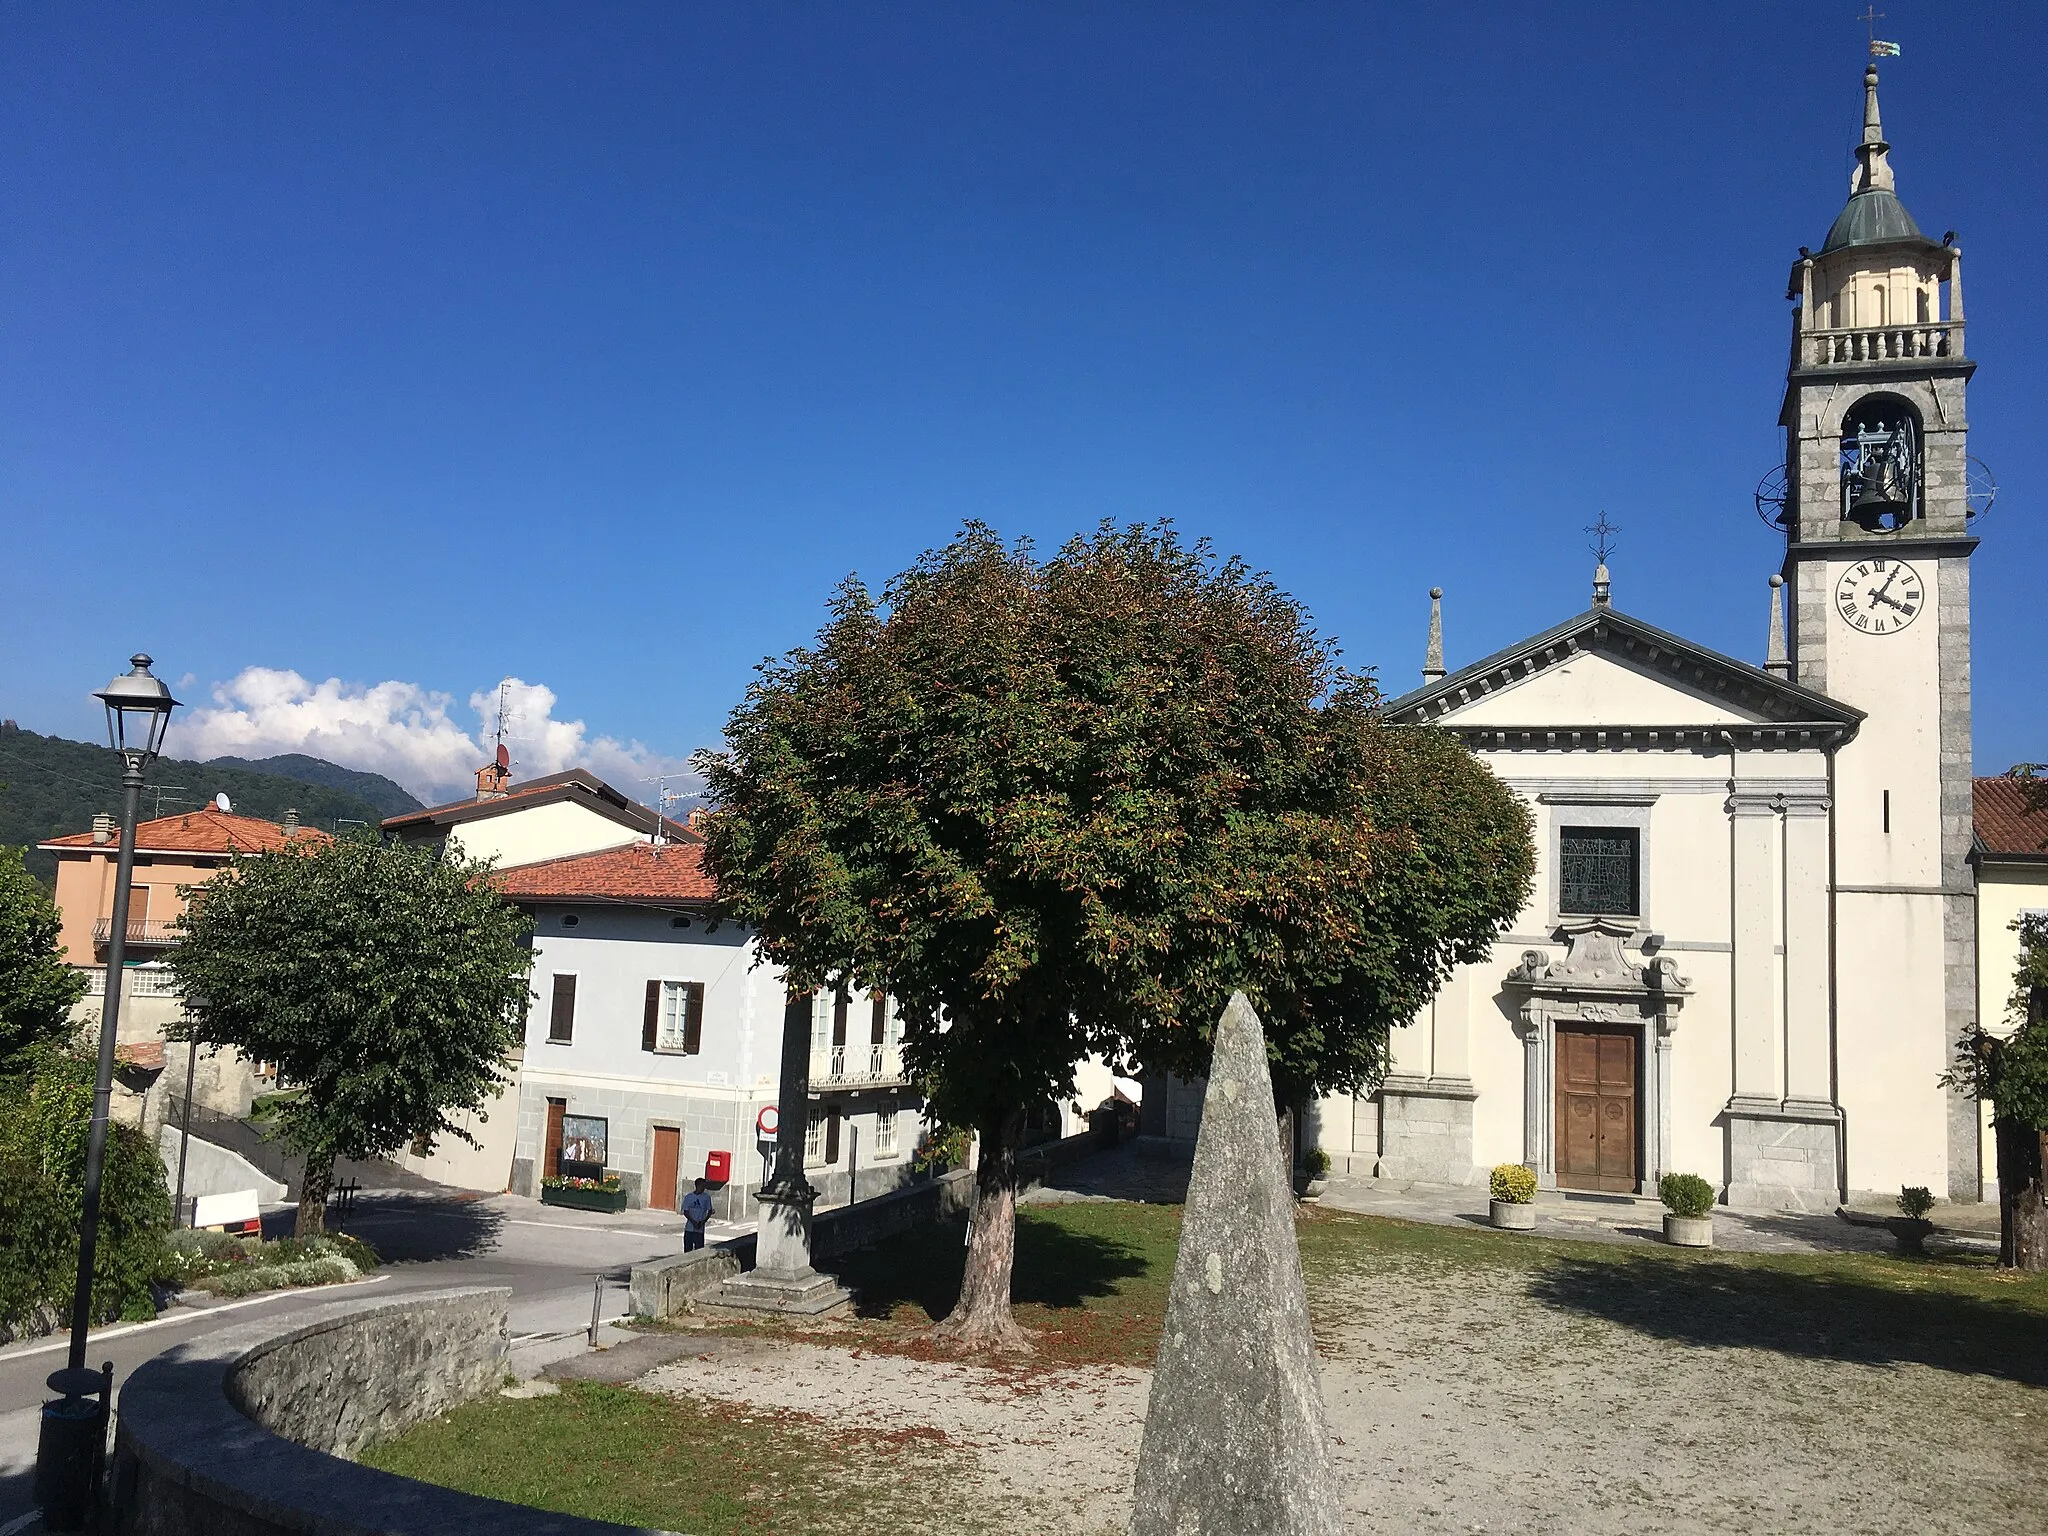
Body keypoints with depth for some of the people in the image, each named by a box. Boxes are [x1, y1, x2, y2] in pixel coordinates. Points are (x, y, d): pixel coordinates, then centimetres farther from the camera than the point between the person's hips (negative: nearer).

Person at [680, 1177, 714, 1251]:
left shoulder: (706, 1197, 0)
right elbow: (685, 1212, 1)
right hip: (689, 1228, 1)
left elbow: (709, 1212, 4)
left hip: (700, 1229, -1)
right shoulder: (688, 1197, 1)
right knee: (687, 1249, 5)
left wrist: (703, 1222, -10)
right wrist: (693, 1222, -12)